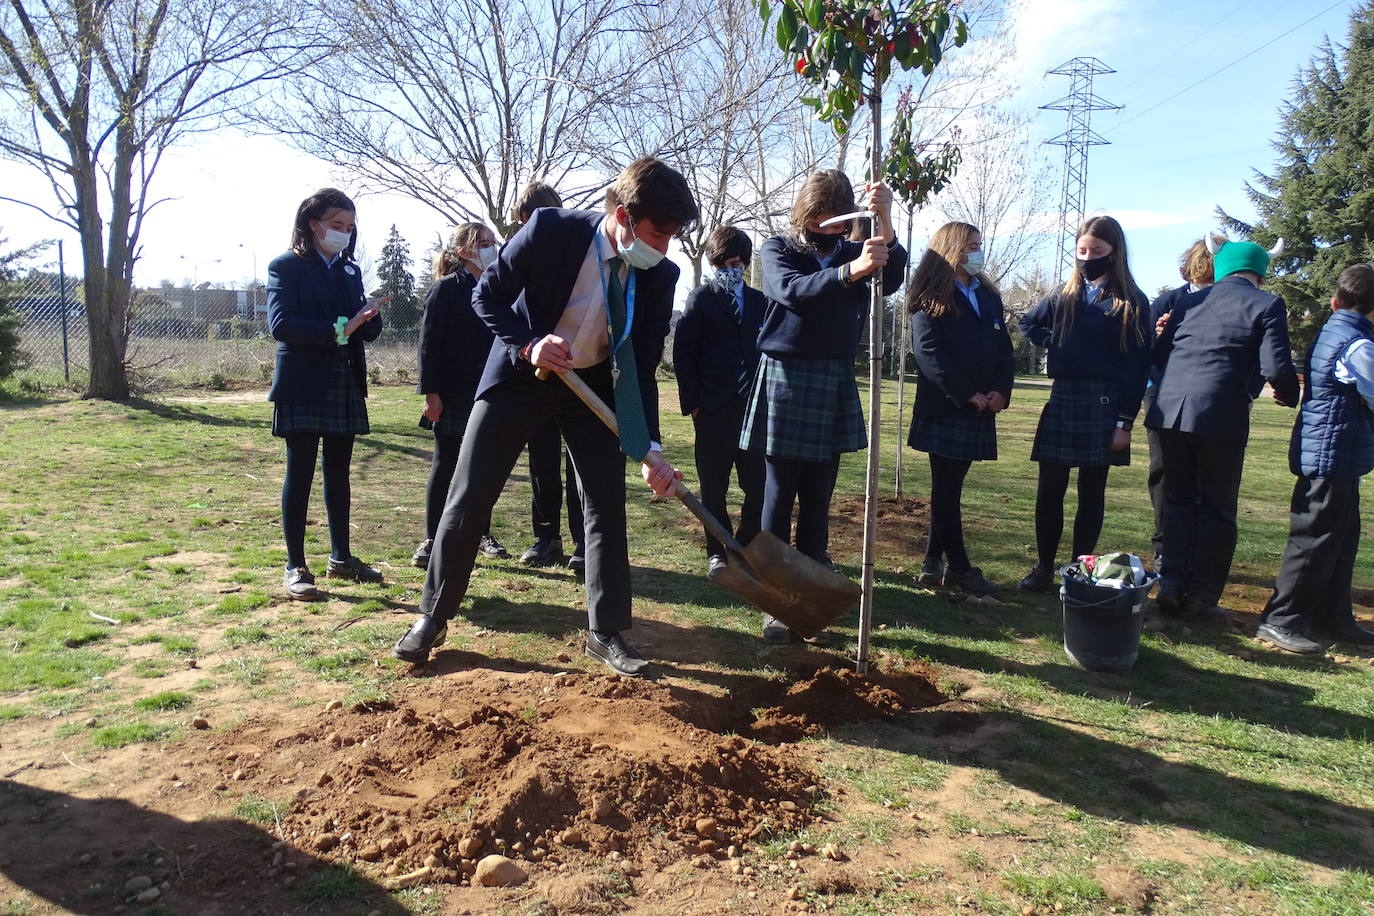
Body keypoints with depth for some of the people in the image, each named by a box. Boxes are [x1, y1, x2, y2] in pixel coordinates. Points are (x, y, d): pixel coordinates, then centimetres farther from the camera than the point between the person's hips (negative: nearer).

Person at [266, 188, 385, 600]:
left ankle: (340, 558, 20)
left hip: (346, 386, 6)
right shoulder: (286, 267, -2)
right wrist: (337, 330, -23)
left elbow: (366, 329, 11)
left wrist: (369, 317, -12)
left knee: (338, 473, 11)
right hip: (303, 386, -6)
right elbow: (280, 324, -16)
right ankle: (296, 567, 3)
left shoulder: (350, 270, 16)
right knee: (300, 474, -3)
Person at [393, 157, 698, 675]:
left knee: (607, 504, -1)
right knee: (468, 499, 0)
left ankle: (606, 633, 13)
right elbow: (487, 295, -11)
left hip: (593, 384, 3)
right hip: (520, 375, -2)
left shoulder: (660, 274, -14)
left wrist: (648, 449, -21)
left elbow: (643, 367, -12)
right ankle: (432, 618, 17)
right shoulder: (551, 230, -23)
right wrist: (528, 345, -29)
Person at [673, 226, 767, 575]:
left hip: (752, 404, 3)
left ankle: (745, 546, 17)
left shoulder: (759, 301, 13)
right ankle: (717, 553, 17)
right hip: (713, 406, -3)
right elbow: (683, 351, -1)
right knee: (714, 486, 5)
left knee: (759, 484, 0)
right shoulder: (701, 298, 3)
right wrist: (692, 401, -7)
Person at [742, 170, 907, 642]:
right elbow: (792, 290, -21)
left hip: (834, 385, 3)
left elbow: (892, 280, -11)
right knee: (780, 496, 1)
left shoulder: (851, 251, 9)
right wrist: (851, 271, -37)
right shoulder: (778, 249, 1)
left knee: (817, 500, 8)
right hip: (785, 378, -3)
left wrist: (885, 220, -25)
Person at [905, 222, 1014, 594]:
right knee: (947, 489, 0)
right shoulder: (931, 297, -3)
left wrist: (1000, 390, -4)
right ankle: (959, 567, 6)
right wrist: (966, 394, -17)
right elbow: (927, 350, -14)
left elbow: (1004, 348, 14)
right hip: (944, 407, -6)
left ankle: (933, 560, 17)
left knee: (949, 487, 10)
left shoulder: (988, 296, 17)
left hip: (980, 410, 6)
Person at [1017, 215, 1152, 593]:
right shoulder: (1064, 297, 10)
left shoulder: (1132, 303, -1)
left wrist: (1125, 421, -12)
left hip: (1104, 406, -3)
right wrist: (1055, 346, 8)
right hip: (1062, 402, 3)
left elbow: (1137, 367, -6)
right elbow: (1028, 324, 27)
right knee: (1050, 490, 3)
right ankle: (1044, 566, 13)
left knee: (1092, 493, 5)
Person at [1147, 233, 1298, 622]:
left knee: (1178, 499, 16)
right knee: (1216, 509, 7)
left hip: (1170, 411, 4)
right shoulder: (1267, 306, 0)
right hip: (1221, 416, -4)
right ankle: (1201, 600, 11)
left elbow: (1158, 354, 13)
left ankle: (1171, 584, 10)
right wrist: (1289, 395, 12)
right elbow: (1277, 369, -8)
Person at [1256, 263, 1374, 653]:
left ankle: (1333, 617, 25)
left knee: (1342, 537, 16)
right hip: (1333, 455, -10)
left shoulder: (1328, 333, 13)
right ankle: (1280, 620, -2)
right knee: (1315, 540, -6)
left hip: (1329, 456, 10)